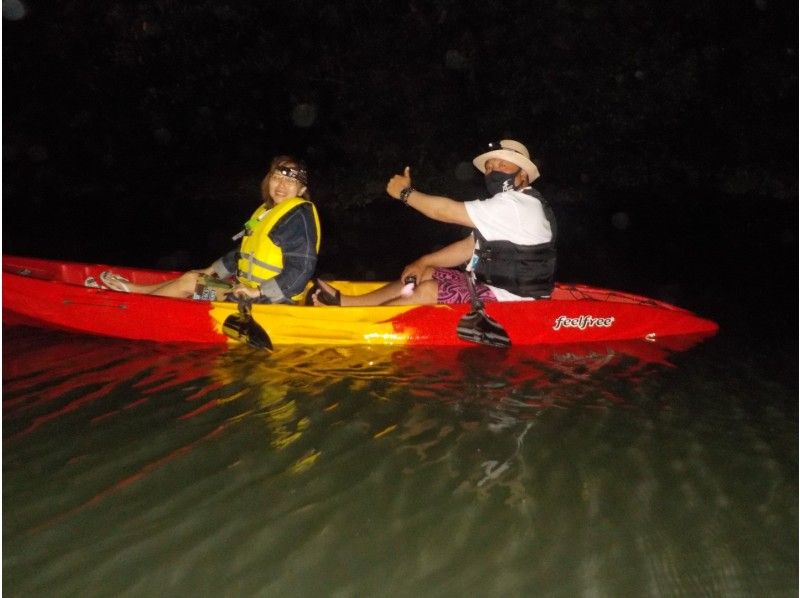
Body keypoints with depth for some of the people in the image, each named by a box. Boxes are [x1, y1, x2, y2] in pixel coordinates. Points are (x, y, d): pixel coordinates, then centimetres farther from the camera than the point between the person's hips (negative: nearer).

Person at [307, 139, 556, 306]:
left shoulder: (517, 204, -18)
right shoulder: (506, 204, 15)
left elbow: (447, 211, -20)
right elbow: (470, 246, 12)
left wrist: (405, 193, -8)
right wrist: (424, 262, 1)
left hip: (509, 301, -10)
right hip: (496, 287, 10)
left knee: (429, 290, -18)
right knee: (428, 274, 5)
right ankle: (345, 301, 4)